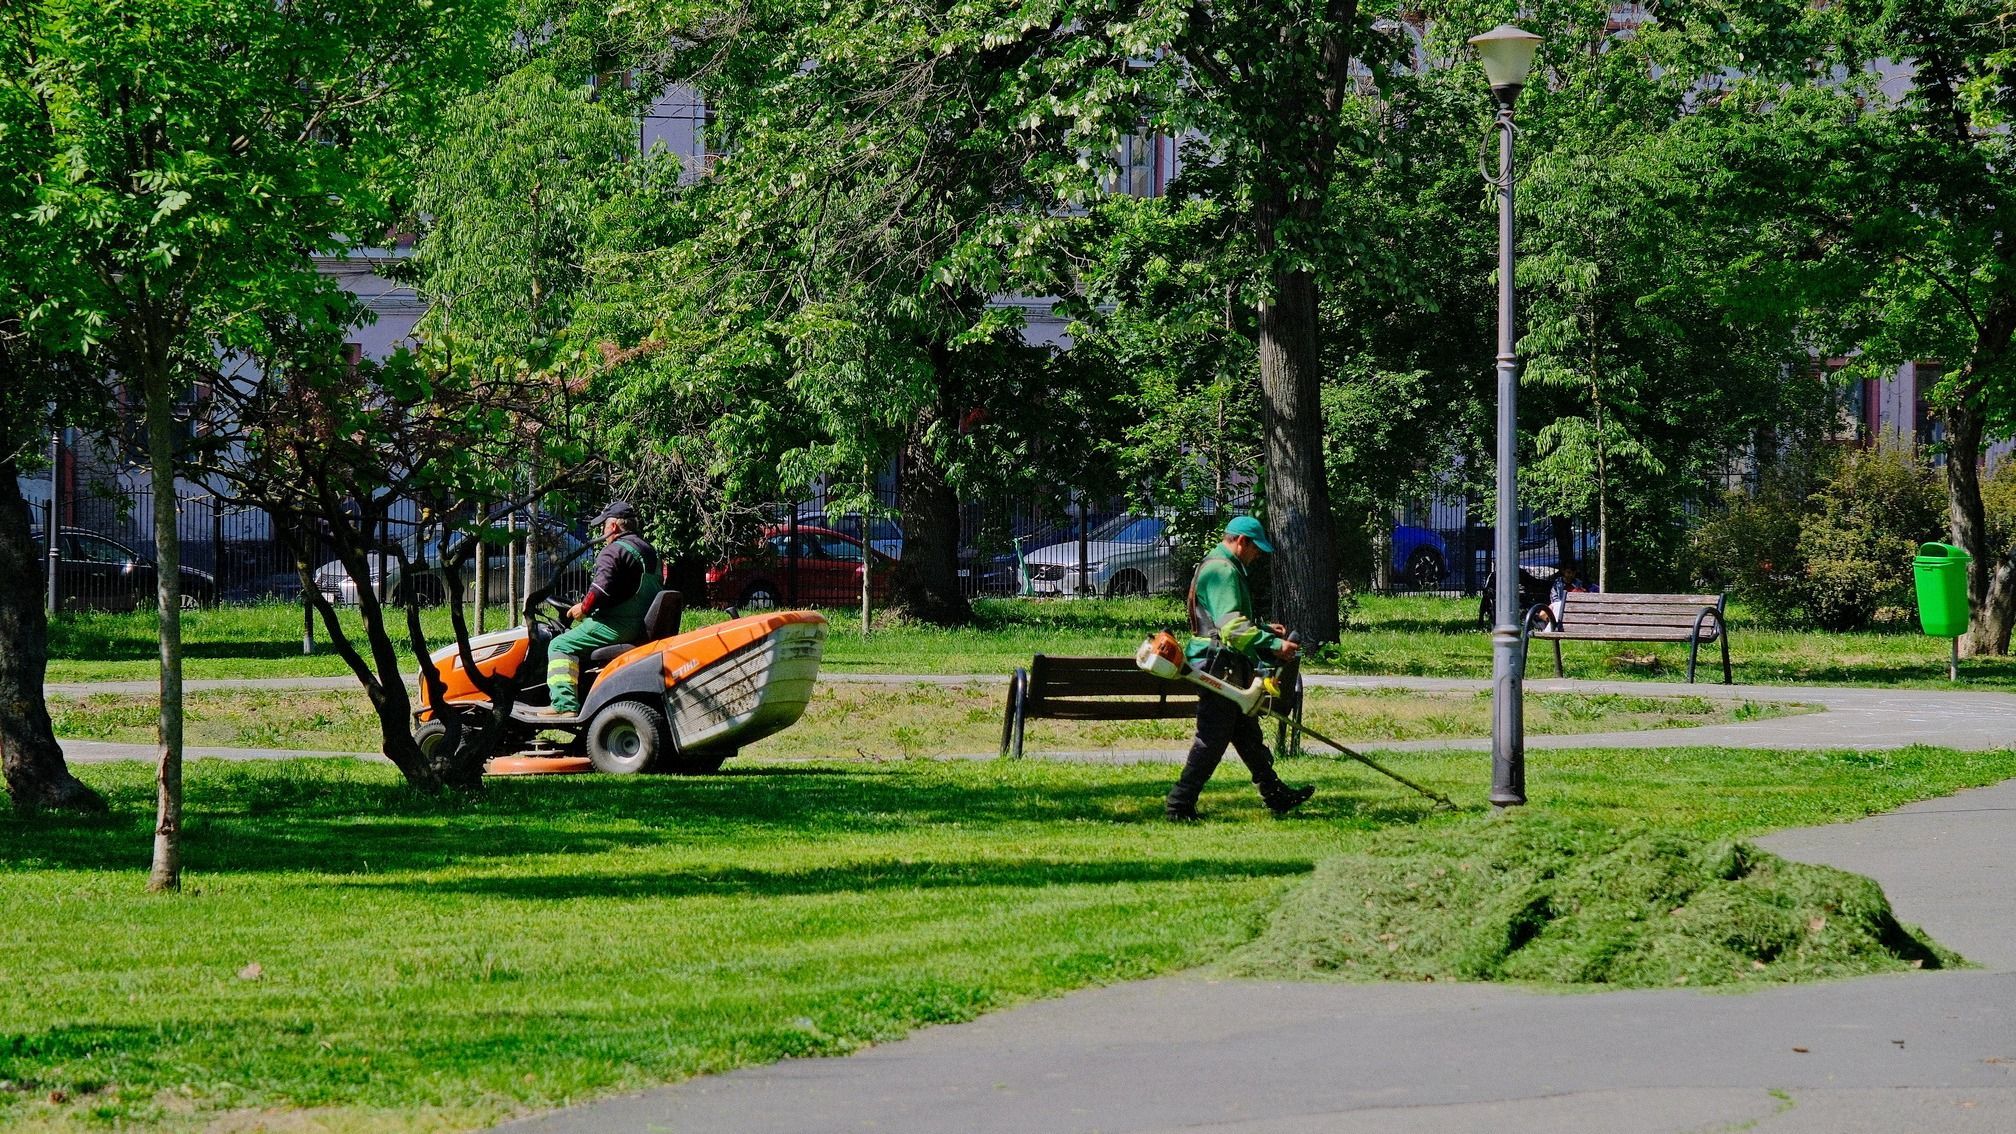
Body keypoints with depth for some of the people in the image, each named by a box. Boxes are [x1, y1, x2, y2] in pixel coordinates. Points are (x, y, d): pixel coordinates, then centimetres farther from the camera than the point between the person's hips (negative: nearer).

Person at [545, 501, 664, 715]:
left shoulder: (615, 551, -12)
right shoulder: (650, 551, 18)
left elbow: (602, 587, -25)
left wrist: (584, 608, -7)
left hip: (619, 624, -10)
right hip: (645, 628, 10)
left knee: (561, 646, -5)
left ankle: (565, 706, -19)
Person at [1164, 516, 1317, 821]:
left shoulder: (1224, 568, 21)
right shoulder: (1222, 570, -16)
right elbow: (1232, 626, -26)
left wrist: (1265, 629, 18)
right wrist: (1274, 644, -27)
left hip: (1229, 669, 11)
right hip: (1219, 667, -11)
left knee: (1248, 734, 16)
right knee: (1212, 739, -8)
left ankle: (1275, 795, 23)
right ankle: (1179, 804, -5)